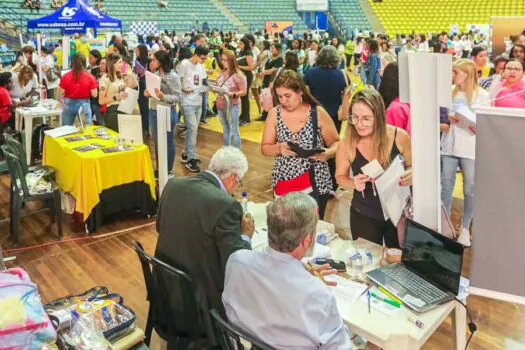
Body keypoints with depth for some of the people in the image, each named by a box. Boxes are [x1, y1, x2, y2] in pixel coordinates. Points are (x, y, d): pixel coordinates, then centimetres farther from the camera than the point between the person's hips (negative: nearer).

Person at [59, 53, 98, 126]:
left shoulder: (65, 77, -8)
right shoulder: (90, 77, -10)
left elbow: (62, 93, -3)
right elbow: (94, 94, -8)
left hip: (69, 104, 1)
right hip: (84, 104, -1)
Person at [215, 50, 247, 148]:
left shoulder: (238, 75, -13)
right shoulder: (222, 73, 7)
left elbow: (244, 91, -12)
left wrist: (232, 94, -26)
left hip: (232, 106, -7)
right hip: (221, 105, 7)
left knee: (234, 131, -3)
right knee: (225, 130, 17)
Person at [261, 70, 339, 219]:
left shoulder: (318, 113, -6)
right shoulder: (274, 114, 0)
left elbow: (336, 142, 1)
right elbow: (265, 148, 3)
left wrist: (328, 153, -20)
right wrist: (279, 148, -17)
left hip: (315, 183, -2)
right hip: (283, 184, 2)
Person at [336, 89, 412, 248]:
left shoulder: (399, 136, -15)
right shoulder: (346, 144, -16)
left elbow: (412, 166, 2)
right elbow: (340, 176, -1)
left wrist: (411, 175, -20)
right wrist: (353, 183, -21)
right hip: (364, 216, 0)